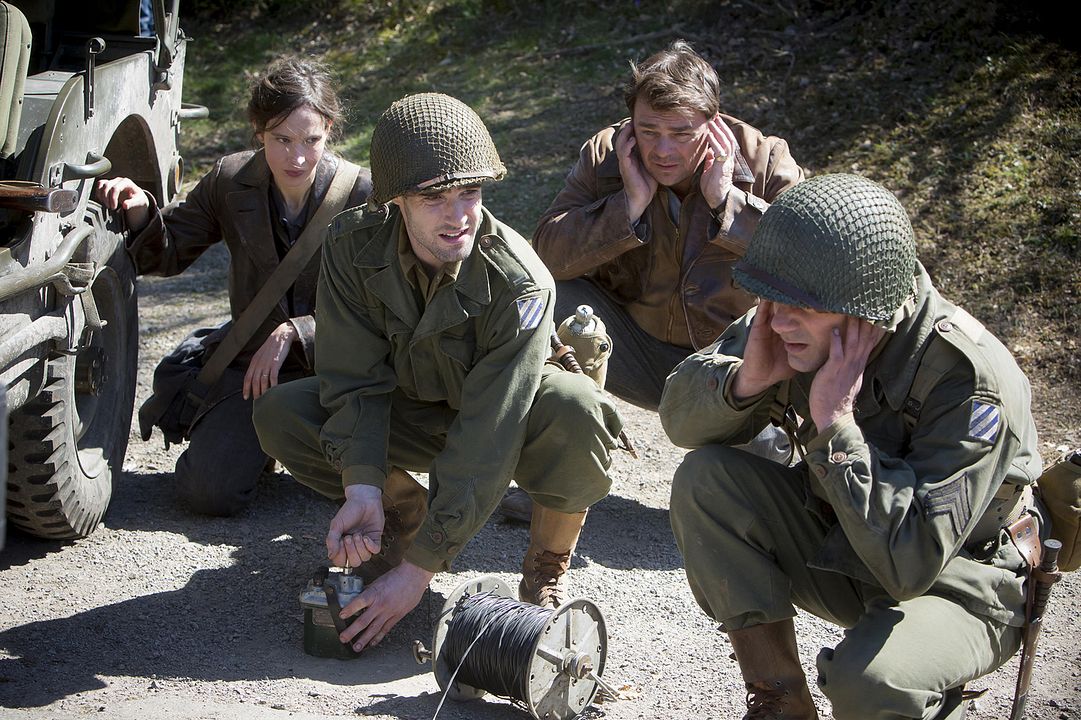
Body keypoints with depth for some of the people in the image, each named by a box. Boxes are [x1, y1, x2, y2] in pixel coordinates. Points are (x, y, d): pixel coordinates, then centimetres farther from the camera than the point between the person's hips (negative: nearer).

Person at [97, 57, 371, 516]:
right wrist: (141, 215, -12)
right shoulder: (231, 182, -3)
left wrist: (292, 333, -26)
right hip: (251, 360, 2)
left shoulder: (362, 196, -12)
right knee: (208, 491, -18)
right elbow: (168, 255, 9)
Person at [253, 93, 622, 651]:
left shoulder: (519, 283, -33)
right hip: (410, 411, 3)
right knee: (278, 414, -20)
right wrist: (362, 487, -37)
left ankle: (546, 570, -9)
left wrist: (418, 570, -36)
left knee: (577, 412, -38)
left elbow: (486, 439, -35)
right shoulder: (354, 247, -21)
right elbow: (353, 380, -19)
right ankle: (401, 511, 4)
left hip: (512, 414, -3)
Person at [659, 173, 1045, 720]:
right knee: (703, 479, -16)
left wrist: (834, 423, -36)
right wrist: (746, 380, -28)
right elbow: (680, 418, -7)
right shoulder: (801, 327, -13)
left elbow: (910, 563, -35)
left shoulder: (971, 379, -30)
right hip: (838, 546, 6)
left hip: (958, 587, -6)